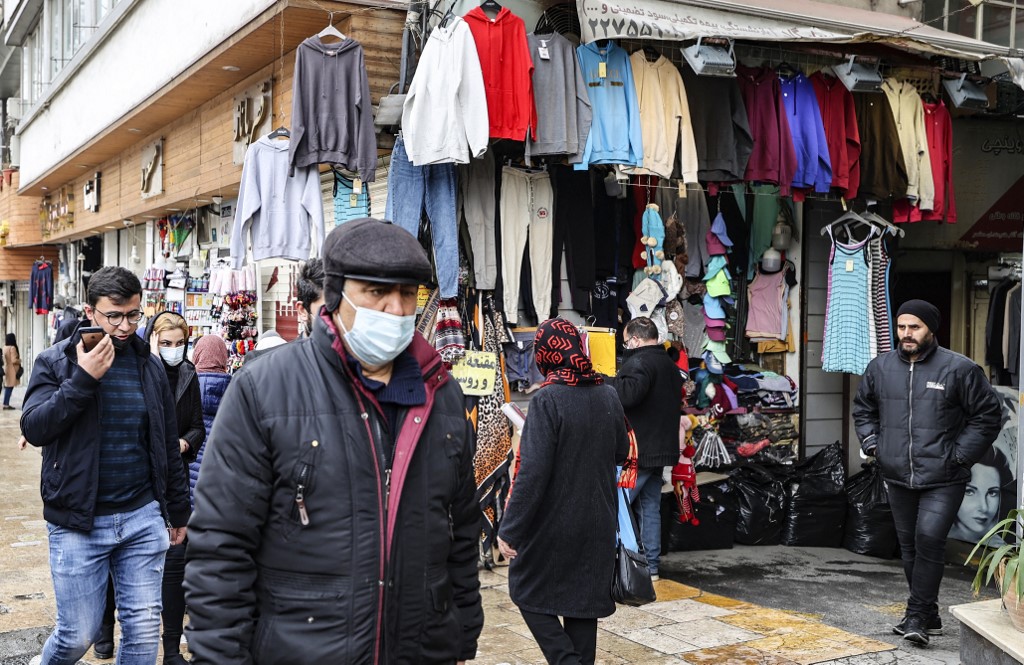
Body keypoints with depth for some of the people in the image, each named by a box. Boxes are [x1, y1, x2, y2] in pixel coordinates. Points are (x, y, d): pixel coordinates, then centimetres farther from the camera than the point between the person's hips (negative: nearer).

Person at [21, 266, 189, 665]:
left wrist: (178, 511, 17)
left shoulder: (150, 366, 7)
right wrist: (83, 378, -23)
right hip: (78, 523, -3)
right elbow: (33, 429, -15)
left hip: (143, 518, 3)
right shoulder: (55, 361, -2)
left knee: (144, 631, 5)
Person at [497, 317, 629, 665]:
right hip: (597, 523, 5)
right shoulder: (608, 395, -1)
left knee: (529, 592, 12)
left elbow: (532, 472, -22)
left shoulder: (547, 399, -19)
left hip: (552, 522, -5)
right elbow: (621, 452, 13)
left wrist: (510, 529, -16)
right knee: (583, 598, 15)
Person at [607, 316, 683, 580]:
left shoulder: (639, 362, -15)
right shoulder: (670, 365, 18)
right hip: (661, 450, 9)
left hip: (637, 451, -9)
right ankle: (651, 566, 17)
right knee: (650, 508, 14)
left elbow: (627, 393, -33)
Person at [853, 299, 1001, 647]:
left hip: (942, 480, -5)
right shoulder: (880, 367, 6)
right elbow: (863, 409, 21)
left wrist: (961, 454, -7)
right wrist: (872, 443, 8)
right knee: (910, 546, 12)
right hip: (898, 478, 5)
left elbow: (987, 414, -2)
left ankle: (917, 616, -5)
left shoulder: (959, 369, -7)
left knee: (929, 540, -16)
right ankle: (928, 616, 25)